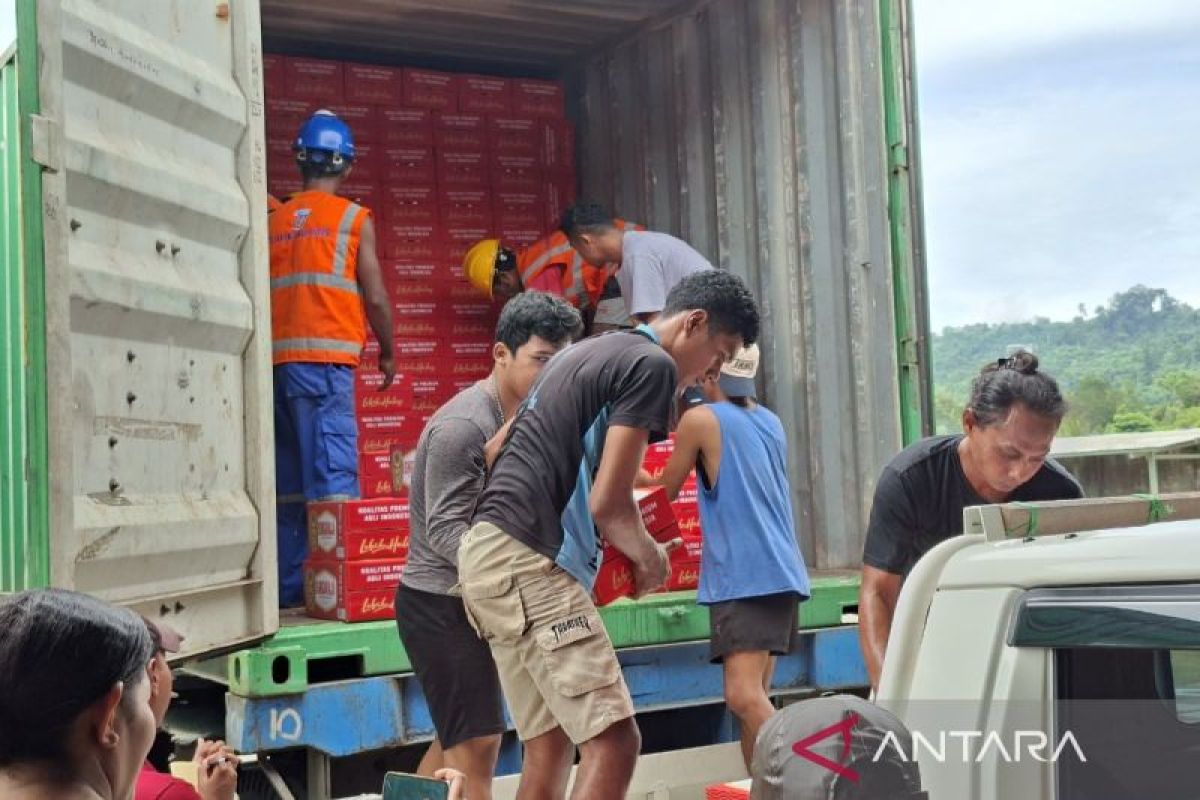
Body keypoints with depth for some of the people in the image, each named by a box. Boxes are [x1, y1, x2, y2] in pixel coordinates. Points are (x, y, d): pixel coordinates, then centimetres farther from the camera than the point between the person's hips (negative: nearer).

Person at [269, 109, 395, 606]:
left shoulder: (275, 220, 15)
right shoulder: (354, 218, 3)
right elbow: (375, 296, 0)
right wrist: (388, 353, 13)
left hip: (277, 360, 5)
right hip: (325, 359, -5)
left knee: (288, 480, 8)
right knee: (333, 473, -8)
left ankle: (289, 585, 10)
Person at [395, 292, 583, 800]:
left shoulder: (524, 417, 10)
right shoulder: (462, 426, -20)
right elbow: (445, 530, -24)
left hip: (471, 600, 10)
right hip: (439, 601, -9)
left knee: (456, 738, 18)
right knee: (477, 742, -10)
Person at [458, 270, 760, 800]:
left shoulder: (589, 352, 23)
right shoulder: (653, 364, -6)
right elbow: (608, 504, -12)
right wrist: (651, 559, 7)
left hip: (491, 553, 10)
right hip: (528, 561, -10)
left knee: (550, 747, 13)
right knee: (613, 740, -11)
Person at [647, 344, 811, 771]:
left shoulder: (700, 419, -4)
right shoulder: (771, 421, 16)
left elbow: (666, 491, 8)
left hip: (744, 577, -9)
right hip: (779, 572, 9)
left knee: (744, 696, -17)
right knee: (753, 695, 12)